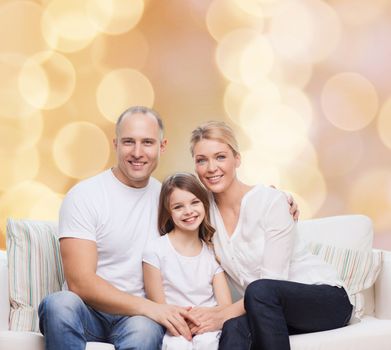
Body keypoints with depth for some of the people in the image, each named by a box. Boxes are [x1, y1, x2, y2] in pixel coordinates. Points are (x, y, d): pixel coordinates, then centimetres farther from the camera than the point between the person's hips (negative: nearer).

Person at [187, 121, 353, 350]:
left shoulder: (271, 200, -14)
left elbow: (272, 281, -17)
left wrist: (224, 314, -25)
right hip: (267, 309, 2)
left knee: (260, 291, -36)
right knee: (234, 328, -35)